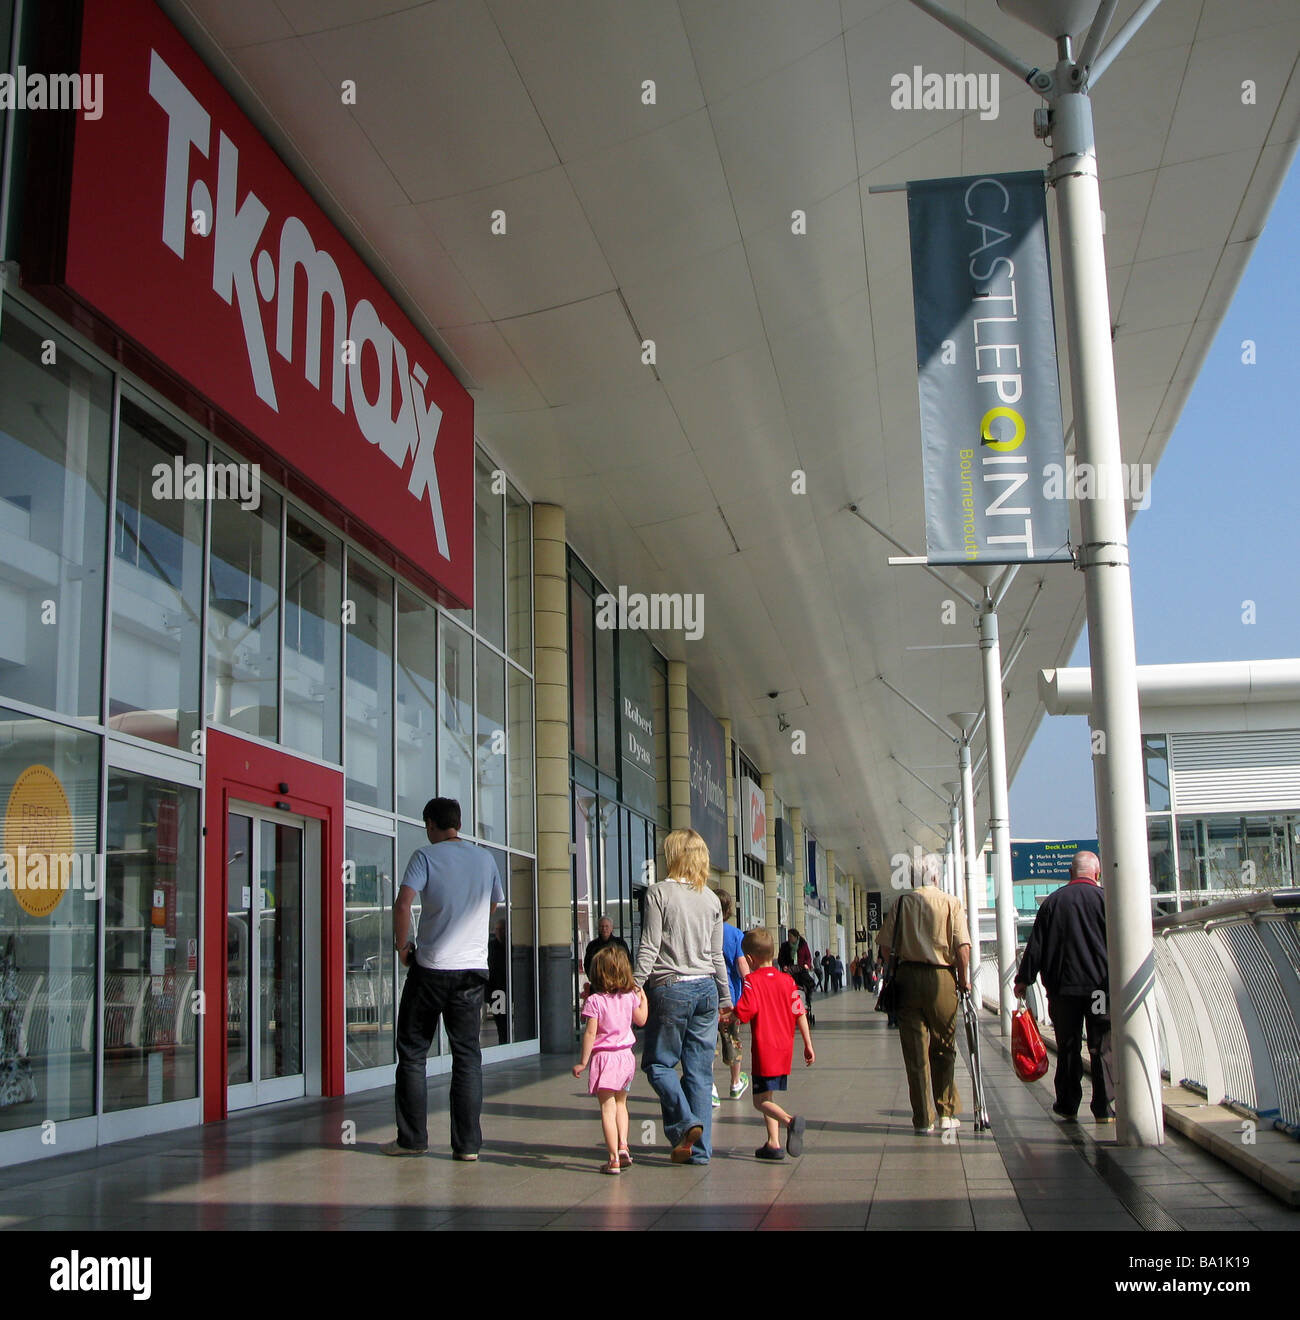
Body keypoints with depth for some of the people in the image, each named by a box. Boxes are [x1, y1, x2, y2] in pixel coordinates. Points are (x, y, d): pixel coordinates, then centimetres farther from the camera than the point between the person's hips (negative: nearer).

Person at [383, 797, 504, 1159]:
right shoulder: (485, 859, 8)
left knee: (412, 1052, 10)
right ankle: (467, 1143, 4)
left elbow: (403, 904, -19)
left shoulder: (426, 856, -6)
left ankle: (412, 1139, 12)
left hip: (430, 968, -3)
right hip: (473, 969, 3)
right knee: (468, 1055, 7)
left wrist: (402, 944, -5)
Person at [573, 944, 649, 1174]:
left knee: (607, 1108, -2)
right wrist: (642, 996, 30)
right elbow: (641, 1020, 17)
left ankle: (614, 1159, -4)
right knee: (620, 1104, 22)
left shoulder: (594, 1001, -11)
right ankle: (623, 1146, 10)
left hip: (604, 1057, -5)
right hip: (626, 1056, 5)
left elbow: (590, 1033, -13)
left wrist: (583, 1062, -7)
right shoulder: (630, 997, 2)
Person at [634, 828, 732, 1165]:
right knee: (700, 1071, 8)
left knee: (658, 1063, 8)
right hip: (706, 989, 5)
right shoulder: (711, 899, 8)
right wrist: (725, 997, 21)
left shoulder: (659, 892, -7)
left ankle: (685, 1123, -12)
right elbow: (717, 955, 13)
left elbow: (649, 949, -11)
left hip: (670, 988, -5)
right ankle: (700, 1148, 8)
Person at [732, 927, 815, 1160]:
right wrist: (808, 1045, 10)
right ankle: (773, 1143, 13)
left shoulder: (751, 981, -8)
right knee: (768, 1096, 18)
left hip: (764, 1049, -6)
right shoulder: (787, 980, 7)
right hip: (784, 1049, 6)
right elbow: (800, 1014, 5)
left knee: (761, 1101, -4)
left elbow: (743, 1013, -17)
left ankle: (790, 1121, -28)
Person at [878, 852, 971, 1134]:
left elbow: (886, 946, 1)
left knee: (915, 1051, 5)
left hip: (908, 977, 1)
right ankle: (947, 1113, 16)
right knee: (944, 1048, 14)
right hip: (942, 978, -1)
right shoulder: (952, 903, 0)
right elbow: (963, 946, -8)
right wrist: (964, 979, 2)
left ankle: (923, 1119, 7)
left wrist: (892, 973, 13)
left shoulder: (902, 903, 4)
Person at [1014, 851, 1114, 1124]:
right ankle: (1103, 1108, 2)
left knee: (1068, 1049, 10)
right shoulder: (1105, 899, -3)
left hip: (1063, 988, 2)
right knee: (1101, 1048, 3)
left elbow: (1036, 944, 6)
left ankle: (1068, 1105, 14)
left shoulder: (1053, 901, 5)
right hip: (1101, 985, -2)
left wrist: (1024, 979, 12)